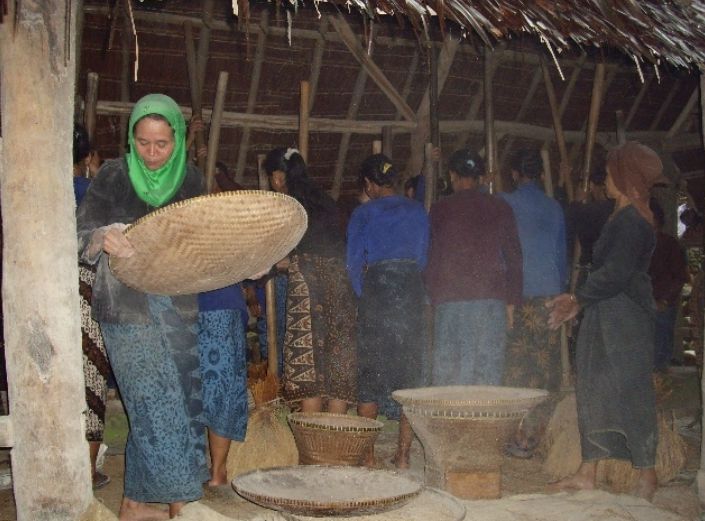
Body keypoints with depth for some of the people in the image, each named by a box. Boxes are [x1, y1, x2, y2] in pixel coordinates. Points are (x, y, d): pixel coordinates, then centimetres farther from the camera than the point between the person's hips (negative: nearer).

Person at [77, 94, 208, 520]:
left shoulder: (191, 180, 6)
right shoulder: (114, 175, -5)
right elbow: (81, 231, -8)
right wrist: (102, 238, -31)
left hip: (178, 308, 4)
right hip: (129, 308, -4)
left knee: (165, 408, 9)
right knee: (159, 408, -4)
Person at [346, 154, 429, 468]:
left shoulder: (364, 213, 0)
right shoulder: (418, 212, 8)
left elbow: (354, 262, -3)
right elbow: (425, 257, 9)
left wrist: (362, 295, 8)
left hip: (376, 292, -2)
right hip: (412, 295, 3)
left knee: (370, 371, 5)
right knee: (409, 370, 7)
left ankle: (367, 453, 6)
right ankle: (403, 453, 8)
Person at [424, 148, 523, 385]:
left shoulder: (440, 209, 5)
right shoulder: (500, 208, 9)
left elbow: (430, 257, 7)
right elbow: (514, 257, 8)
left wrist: (433, 297, 15)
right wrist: (512, 301, 12)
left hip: (449, 297, -1)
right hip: (491, 297, 1)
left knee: (447, 373, 2)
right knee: (488, 370, 4)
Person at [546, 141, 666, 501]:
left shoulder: (631, 220, -15)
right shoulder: (628, 217, 16)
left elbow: (615, 274, -21)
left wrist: (577, 299, -10)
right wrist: (578, 300, 12)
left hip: (623, 322, -10)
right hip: (608, 319, 10)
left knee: (628, 394, -3)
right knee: (595, 391, 11)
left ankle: (647, 478, 7)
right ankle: (587, 473, 17)